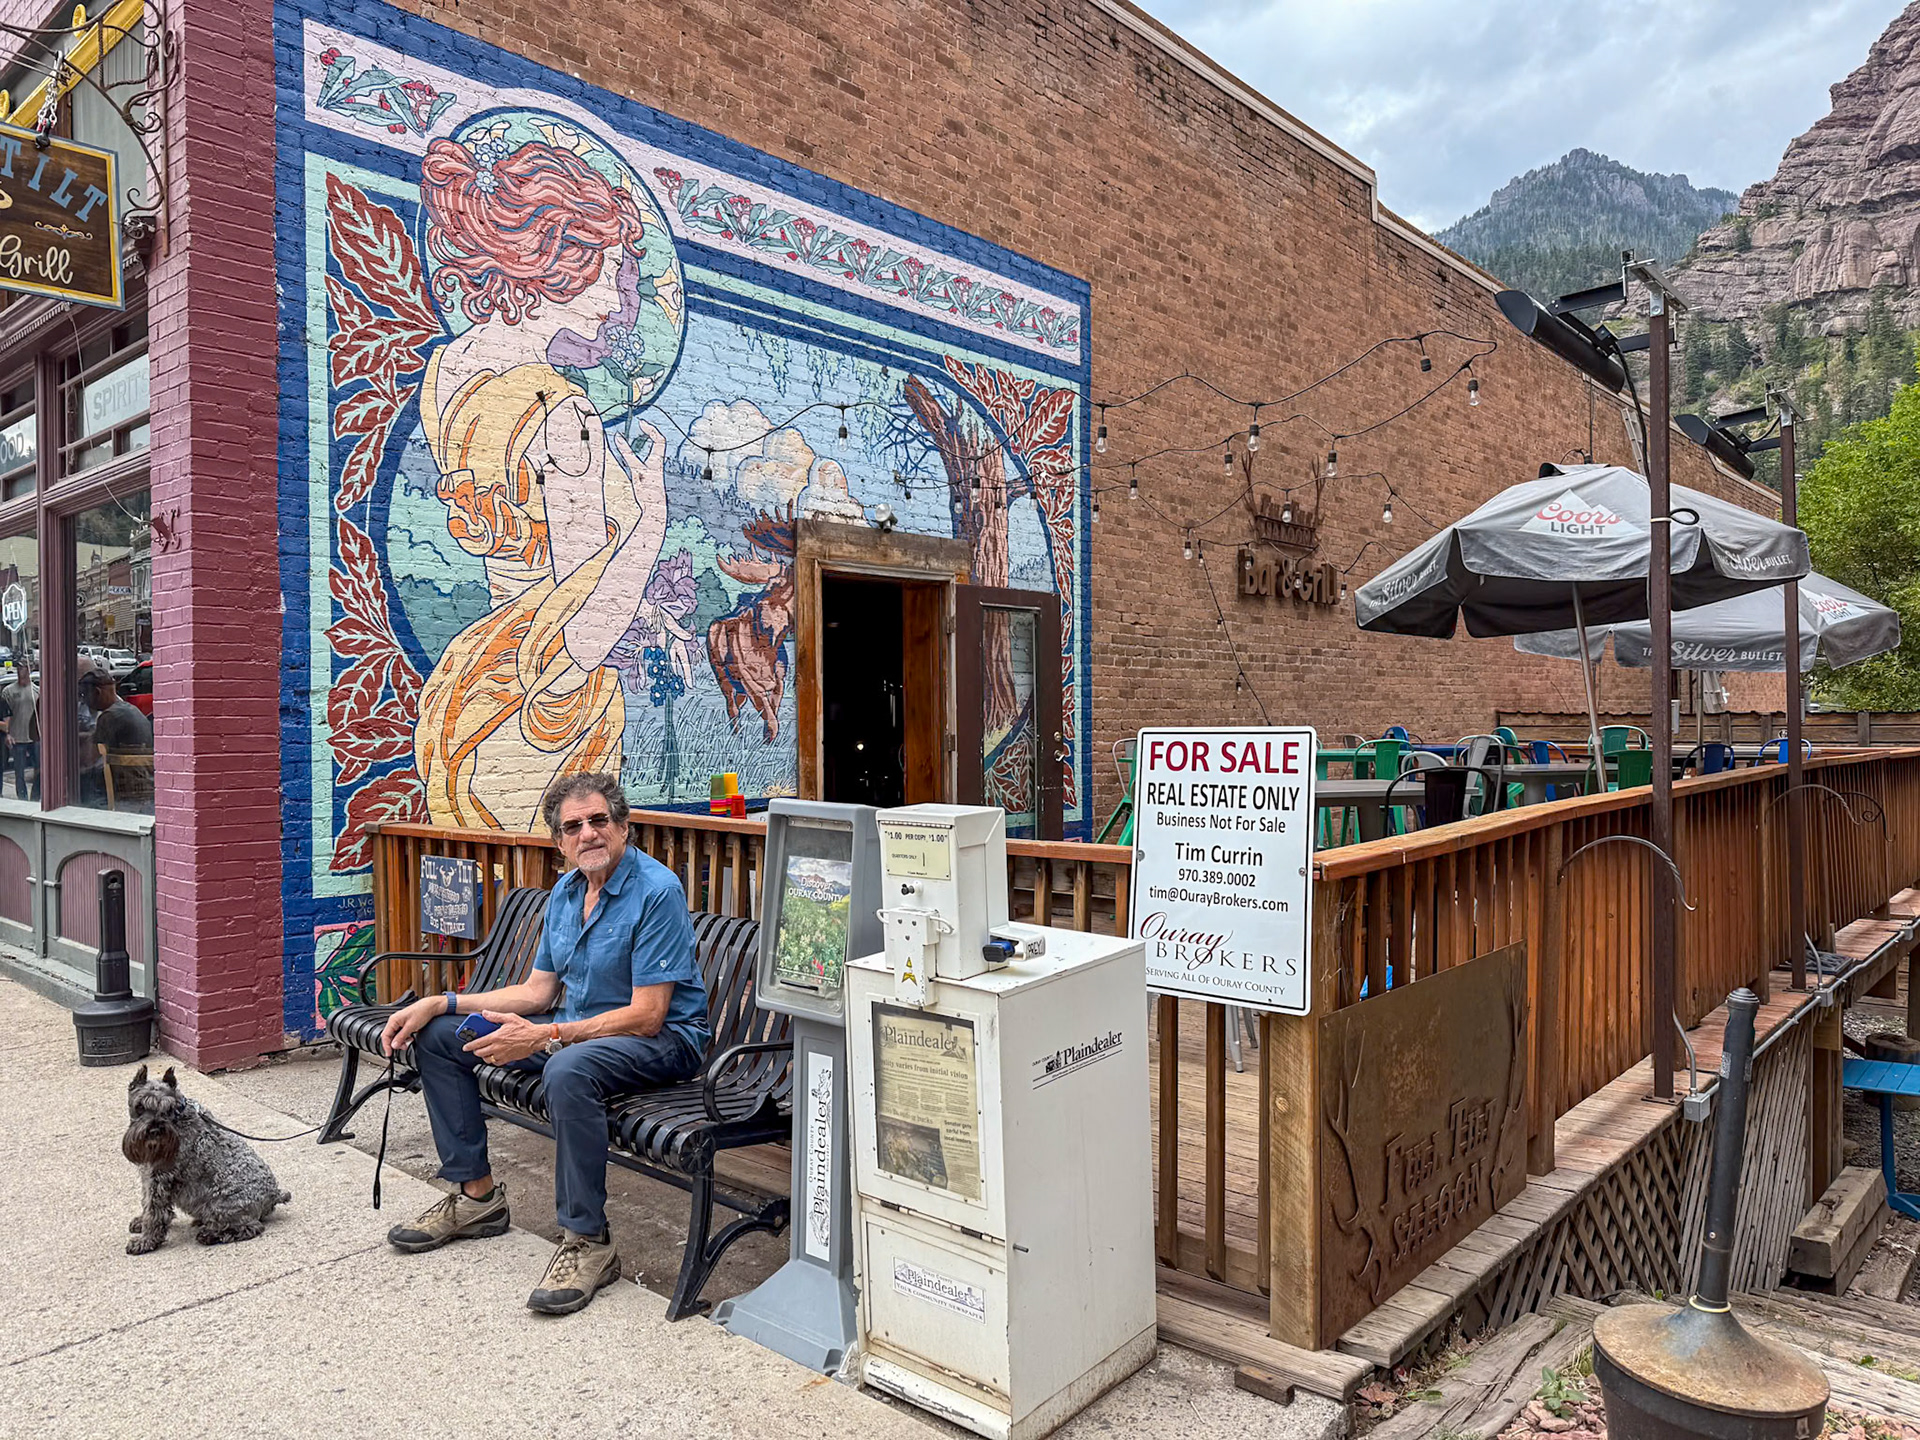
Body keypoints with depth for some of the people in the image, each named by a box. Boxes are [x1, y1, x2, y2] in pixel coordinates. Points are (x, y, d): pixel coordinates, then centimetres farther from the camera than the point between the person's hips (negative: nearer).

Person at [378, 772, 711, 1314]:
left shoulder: (657, 890, -20)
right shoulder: (566, 891, 6)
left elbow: (646, 1016, -23)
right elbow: (536, 990, 10)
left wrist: (543, 1037, -27)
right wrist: (439, 1003, 1)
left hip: (664, 1039, -9)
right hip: (577, 1026, 9)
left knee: (568, 1071, -41)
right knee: (436, 1036, 7)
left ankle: (587, 1240, -24)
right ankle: (477, 1194, 14)